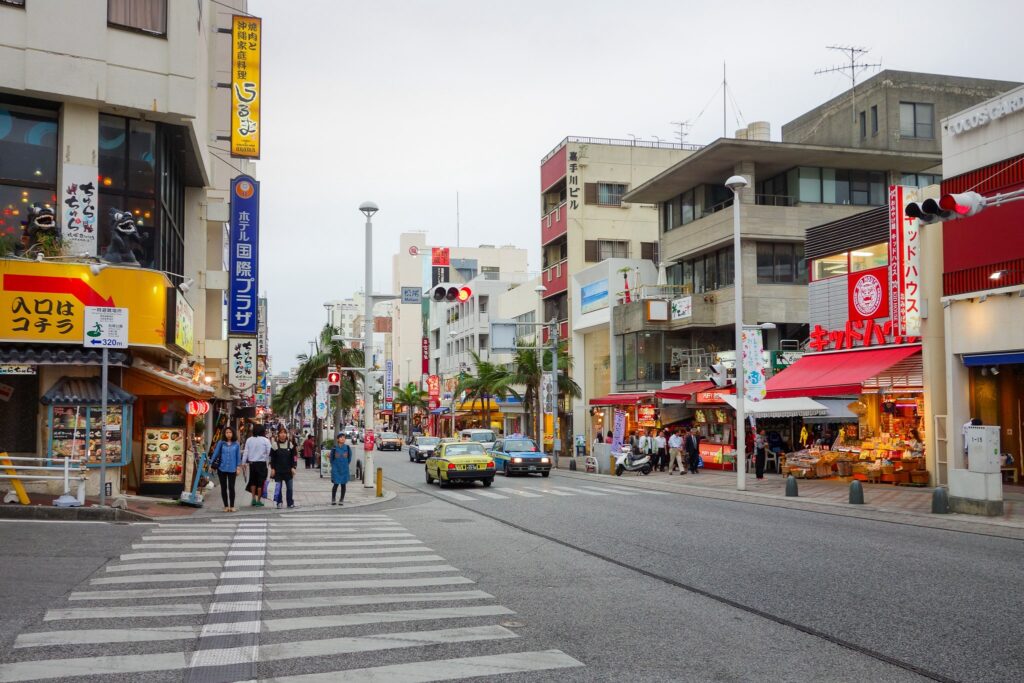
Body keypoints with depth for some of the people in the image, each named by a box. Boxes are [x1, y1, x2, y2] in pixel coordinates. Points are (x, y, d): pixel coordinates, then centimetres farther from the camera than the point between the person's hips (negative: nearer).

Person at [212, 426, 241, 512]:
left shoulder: (236, 444, 2)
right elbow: (215, 453, 2)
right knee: (223, 488, 7)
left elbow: (238, 456, 6)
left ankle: (232, 506, 12)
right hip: (222, 468, 0)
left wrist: (238, 468, 3)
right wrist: (212, 464, -1)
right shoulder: (221, 443, 0)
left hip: (232, 469, 0)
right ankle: (226, 506, 16)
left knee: (231, 487, 0)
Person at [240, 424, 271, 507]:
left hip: (251, 463, 4)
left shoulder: (249, 440, 4)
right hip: (261, 463, -4)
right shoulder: (265, 440, -7)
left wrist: (243, 463, 9)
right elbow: (269, 452, -9)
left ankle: (253, 499, 15)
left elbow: (245, 452, 4)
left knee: (253, 481, 18)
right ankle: (258, 501, 7)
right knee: (260, 482, 4)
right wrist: (268, 461, 5)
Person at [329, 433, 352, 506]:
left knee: (343, 484, 6)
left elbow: (349, 457, 11)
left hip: (344, 469, 2)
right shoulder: (334, 448, -5)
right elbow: (331, 458, 8)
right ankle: (333, 499, 9)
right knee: (336, 484, -5)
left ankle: (341, 500, 15)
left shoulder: (347, 447, -1)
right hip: (336, 469, -2)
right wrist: (333, 466, 11)